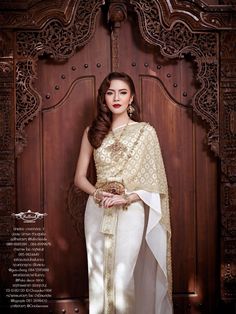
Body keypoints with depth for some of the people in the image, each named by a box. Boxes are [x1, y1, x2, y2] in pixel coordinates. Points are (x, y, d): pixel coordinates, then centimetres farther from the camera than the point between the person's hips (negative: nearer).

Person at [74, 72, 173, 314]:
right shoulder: (92, 132, 7)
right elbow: (79, 177, 8)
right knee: (98, 274, 10)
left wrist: (126, 197, -15)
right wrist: (98, 194, -11)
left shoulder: (145, 132, -1)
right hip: (97, 212, 3)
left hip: (131, 212, -2)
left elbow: (154, 181, -2)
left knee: (123, 277, -2)